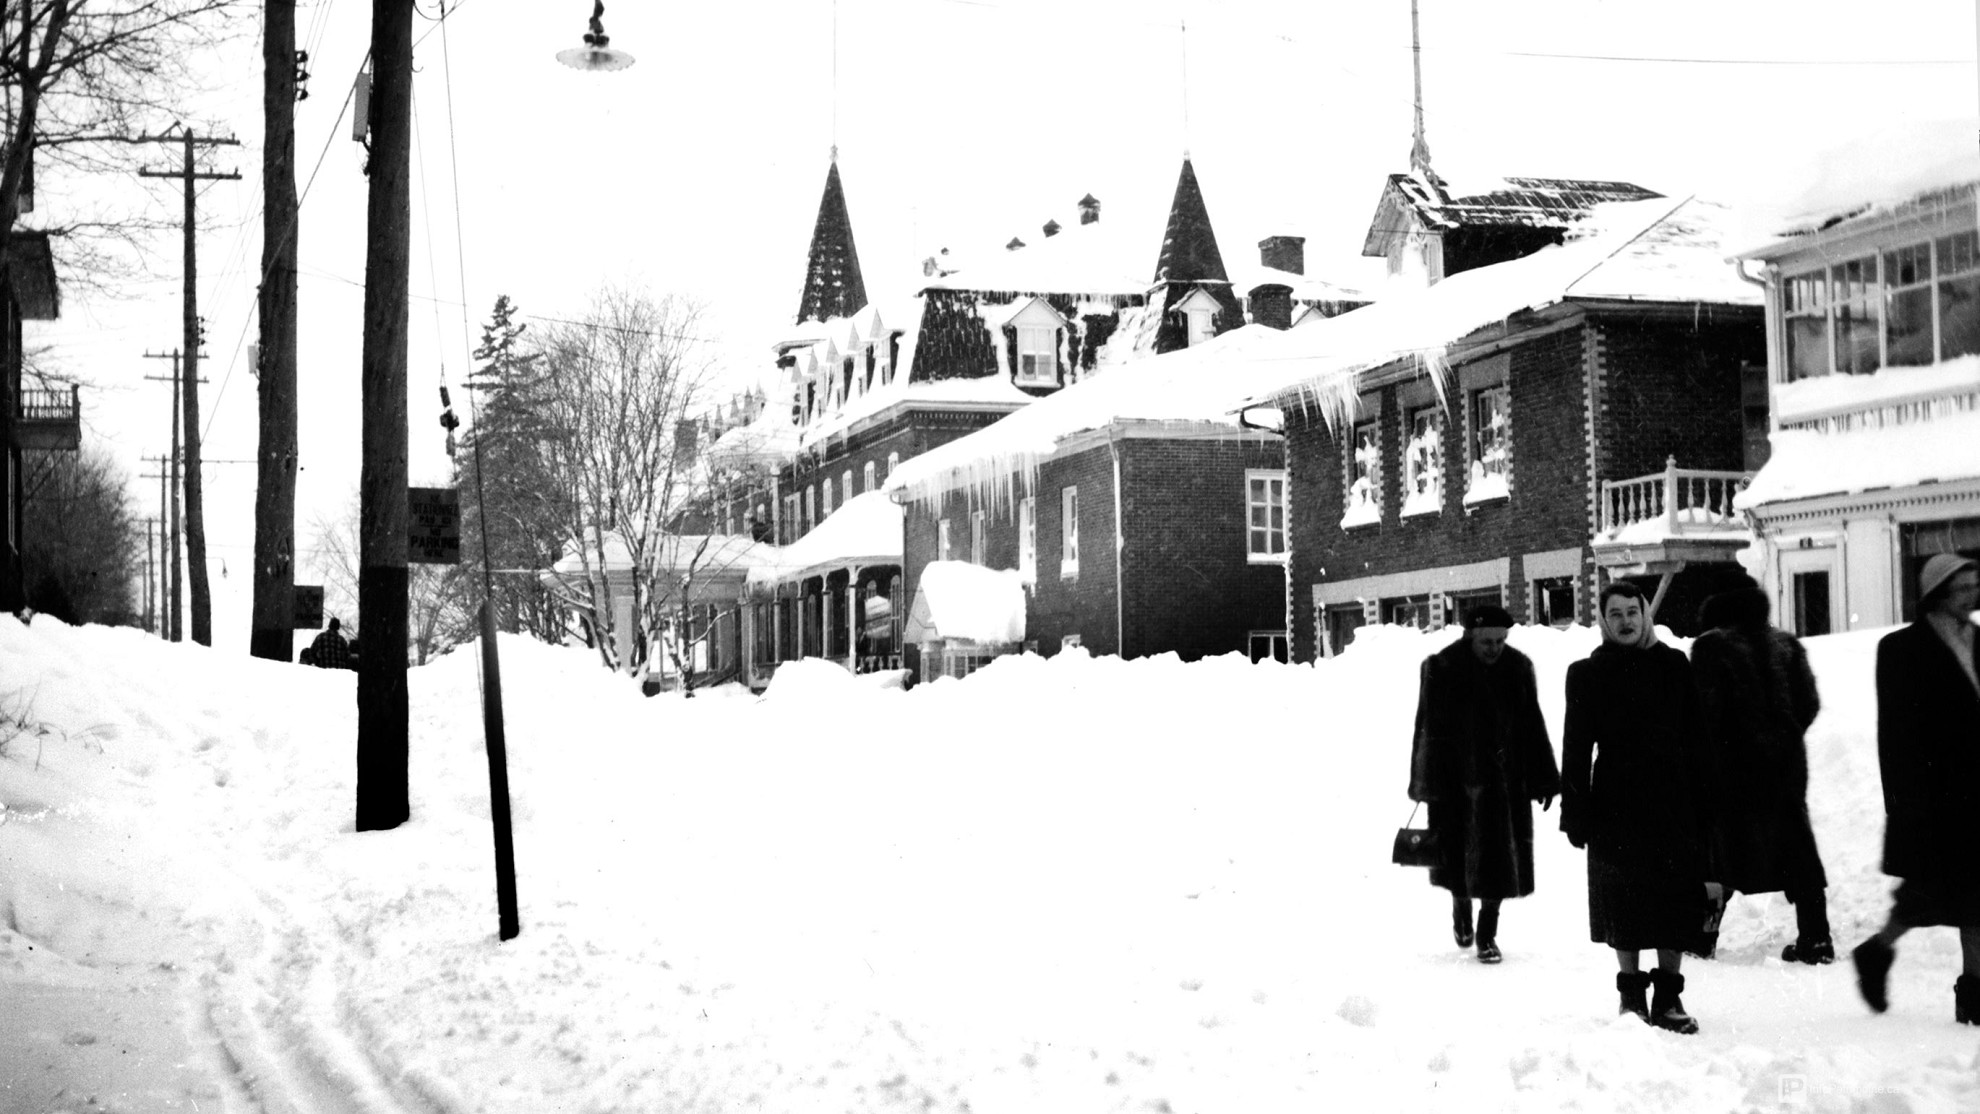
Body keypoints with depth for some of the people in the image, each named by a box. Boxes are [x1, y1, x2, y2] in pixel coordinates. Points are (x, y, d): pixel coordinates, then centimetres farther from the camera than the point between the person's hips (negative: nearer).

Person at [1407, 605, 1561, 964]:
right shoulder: (1442, 669, -8)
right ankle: (1460, 904, 38)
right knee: (1456, 852, 8)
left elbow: (1532, 728, 7)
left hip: (1504, 781, 2)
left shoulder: (1518, 668, 1)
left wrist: (1543, 779, 6)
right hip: (1456, 782, -2)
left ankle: (1487, 934, 13)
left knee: (1496, 860, 2)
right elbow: (1429, 730, -6)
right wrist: (1427, 783, -10)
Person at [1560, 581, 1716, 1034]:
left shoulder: (1673, 666, 7)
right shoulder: (1587, 674, 4)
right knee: (1623, 901, 3)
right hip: (1616, 804, -1)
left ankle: (1668, 997, 10)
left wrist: (1703, 804, 1)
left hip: (1672, 801, 1)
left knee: (1676, 898, 1)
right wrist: (1576, 812, -3)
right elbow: (1576, 749, 3)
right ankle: (1631, 993, 14)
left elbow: (1695, 739, 7)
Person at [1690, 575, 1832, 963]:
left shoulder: (1711, 646, -8)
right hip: (1785, 761, 4)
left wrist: (1705, 757, -4)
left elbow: (1707, 709, -13)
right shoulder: (1786, 644, 8)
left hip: (1734, 763, -4)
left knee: (1719, 847, 5)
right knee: (1796, 847, 9)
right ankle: (1815, 939, 8)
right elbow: (1809, 703, 6)